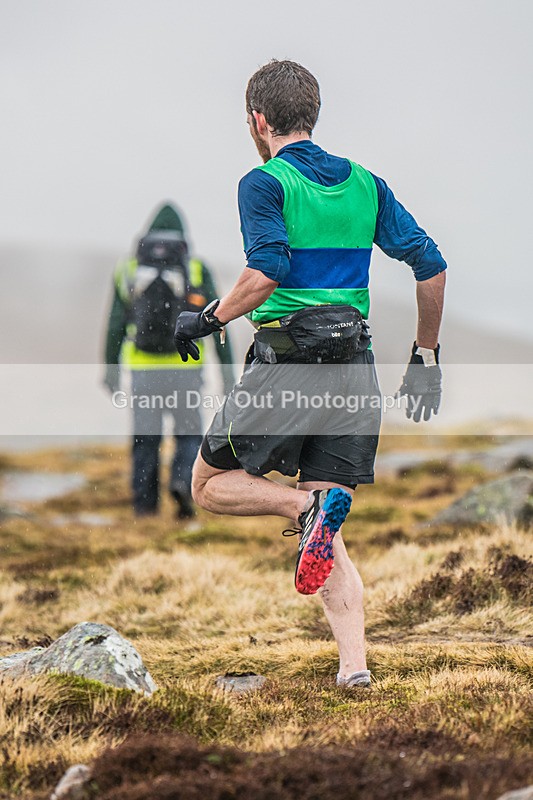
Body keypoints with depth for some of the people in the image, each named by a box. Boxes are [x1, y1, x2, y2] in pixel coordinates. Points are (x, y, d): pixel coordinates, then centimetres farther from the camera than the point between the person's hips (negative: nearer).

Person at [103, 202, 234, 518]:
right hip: (185, 368, -1)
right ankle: (183, 482, -13)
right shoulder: (196, 270, 3)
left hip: (143, 367, 1)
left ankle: (145, 502, 10)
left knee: (146, 436, 12)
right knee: (189, 434, 12)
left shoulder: (129, 269, 6)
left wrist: (111, 369, 13)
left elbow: (116, 325, 5)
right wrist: (227, 371, 2)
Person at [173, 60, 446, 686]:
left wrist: (208, 320, -6)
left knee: (210, 485, 12)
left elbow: (268, 271, -20)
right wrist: (426, 358, 18)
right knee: (327, 537, 9)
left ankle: (309, 506, -16)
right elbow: (430, 266, 10)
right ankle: (354, 666, -7)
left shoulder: (265, 184, -4)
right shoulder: (365, 184, 13)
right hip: (355, 364, 5)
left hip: (287, 360, -5)